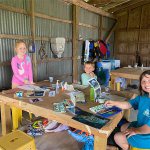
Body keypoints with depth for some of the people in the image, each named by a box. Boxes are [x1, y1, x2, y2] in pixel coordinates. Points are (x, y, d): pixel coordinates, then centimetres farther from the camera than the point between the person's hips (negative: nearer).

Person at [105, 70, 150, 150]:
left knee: (117, 137, 5)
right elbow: (128, 104, 7)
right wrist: (114, 103, -8)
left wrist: (135, 131, -15)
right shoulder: (143, 97, -7)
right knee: (123, 127, 27)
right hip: (140, 125, 8)